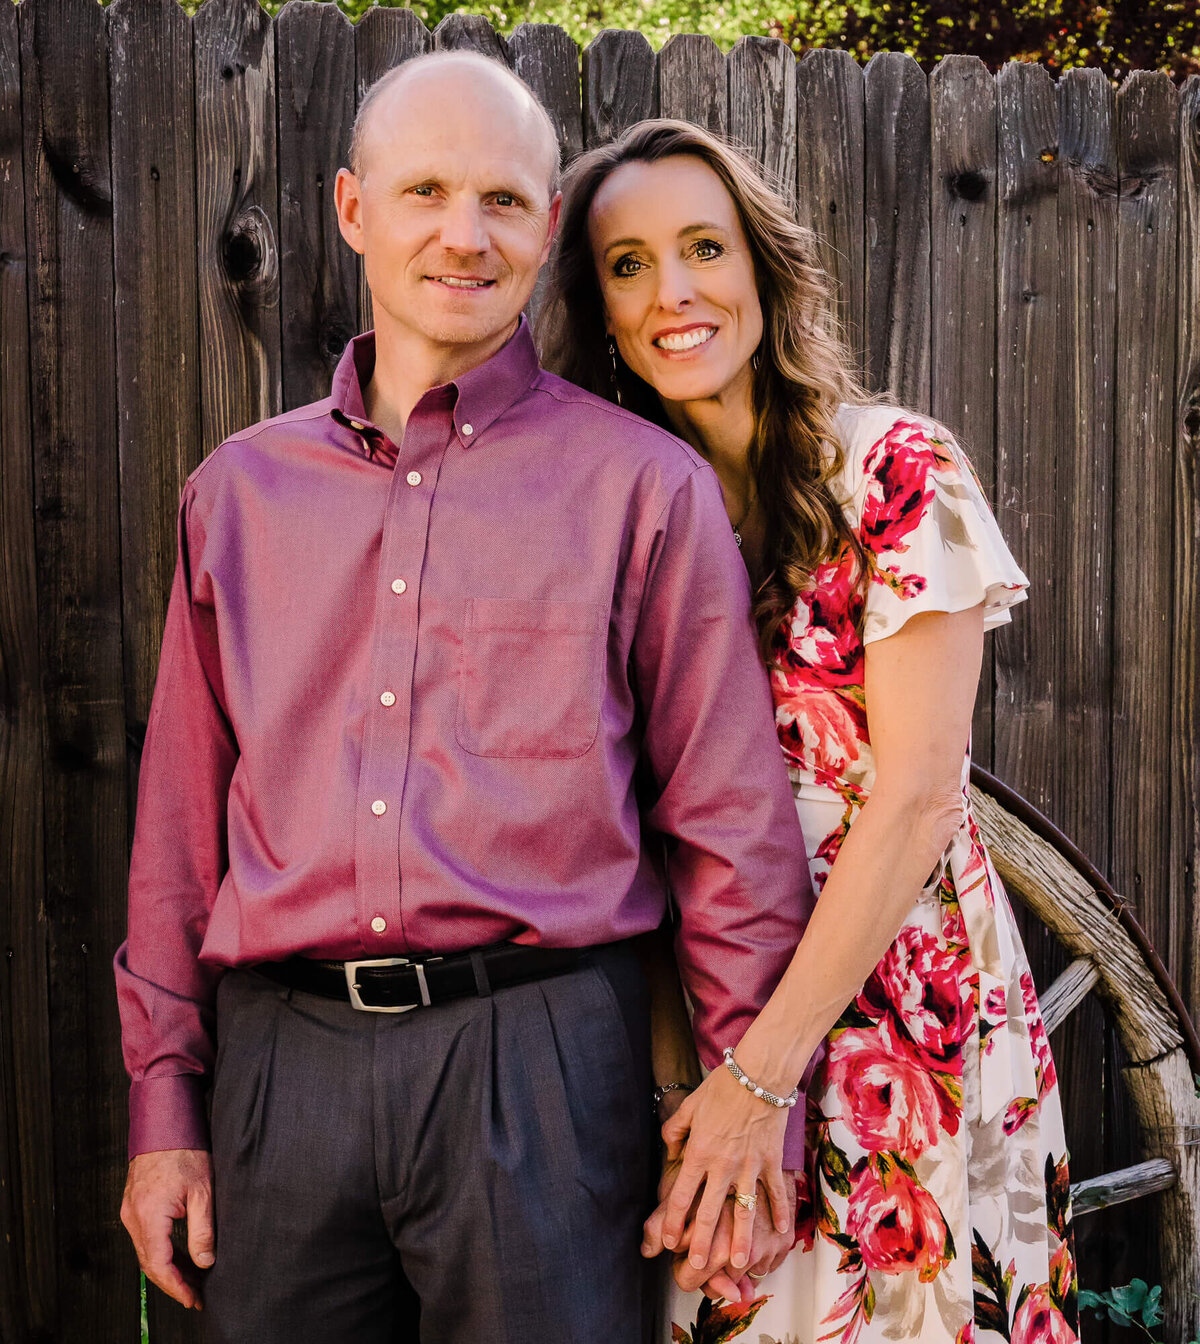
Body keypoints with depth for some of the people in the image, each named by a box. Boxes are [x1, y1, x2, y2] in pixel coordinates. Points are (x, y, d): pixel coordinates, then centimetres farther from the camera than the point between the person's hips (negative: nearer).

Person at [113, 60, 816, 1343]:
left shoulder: (643, 483, 2)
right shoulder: (240, 488, 12)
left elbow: (733, 825, 1)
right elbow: (180, 819, 13)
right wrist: (164, 1102, 10)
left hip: (539, 1055, -2)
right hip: (283, 1056, 3)